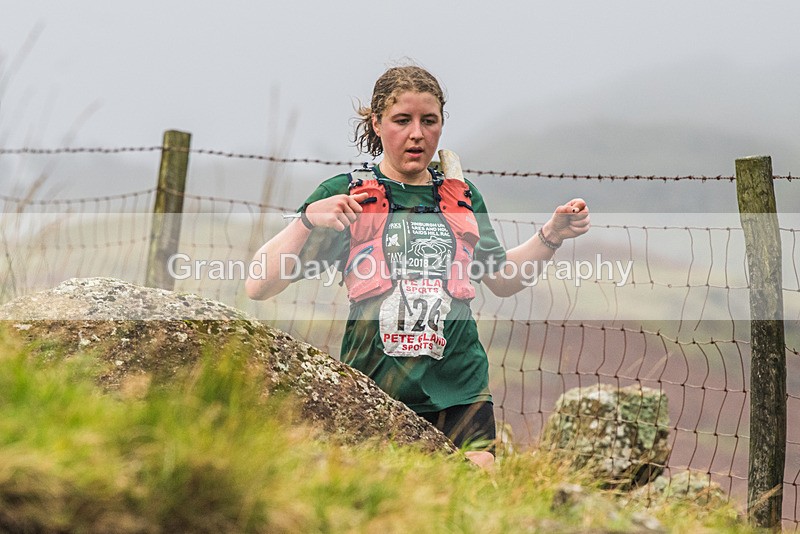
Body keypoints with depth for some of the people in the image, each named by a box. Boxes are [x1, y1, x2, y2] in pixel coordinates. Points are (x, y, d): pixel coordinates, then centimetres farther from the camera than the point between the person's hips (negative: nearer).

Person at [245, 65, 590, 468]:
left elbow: (501, 280, 30)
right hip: (373, 389, -3)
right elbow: (257, 286, -5)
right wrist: (307, 220, -19)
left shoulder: (462, 197, 14)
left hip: (460, 391, 3)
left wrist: (551, 236, 16)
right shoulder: (345, 194, 2)